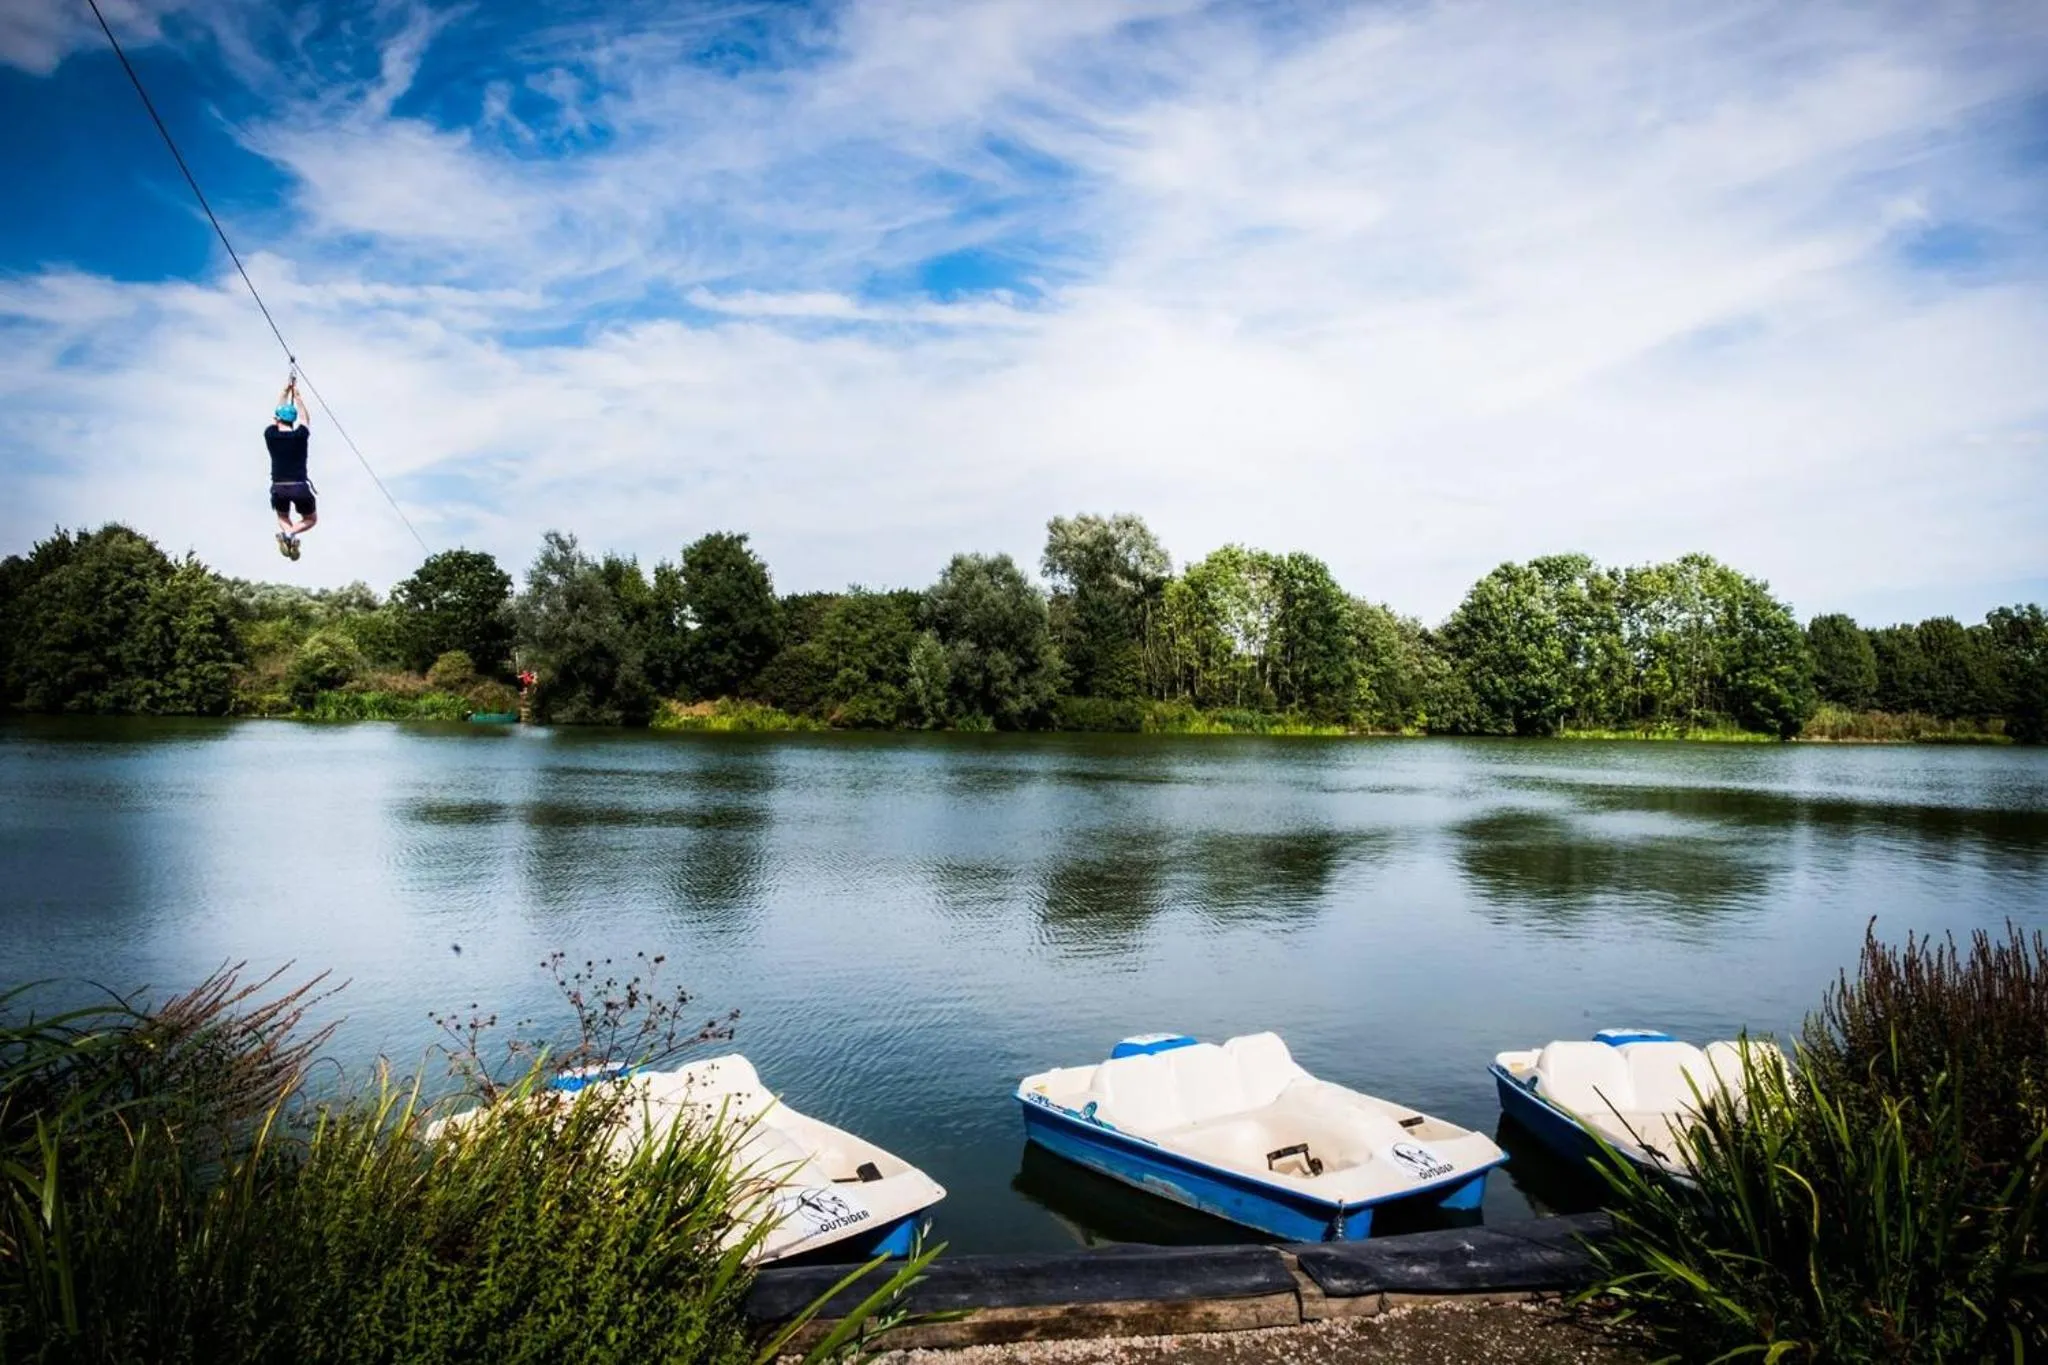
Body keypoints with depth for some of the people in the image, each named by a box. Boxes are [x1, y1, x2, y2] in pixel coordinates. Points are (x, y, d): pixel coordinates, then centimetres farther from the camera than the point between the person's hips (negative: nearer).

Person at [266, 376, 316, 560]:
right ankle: (292, 533, -13)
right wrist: (296, 394, 25)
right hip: (300, 487, -2)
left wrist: (285, 391, 27)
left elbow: (278, 412, 17)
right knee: (311, 519, 22)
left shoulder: (270, 435, 0)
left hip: (278, 488, 2)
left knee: (282, 518, 30)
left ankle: (285, 532, -7)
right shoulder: (301, 435, -5)